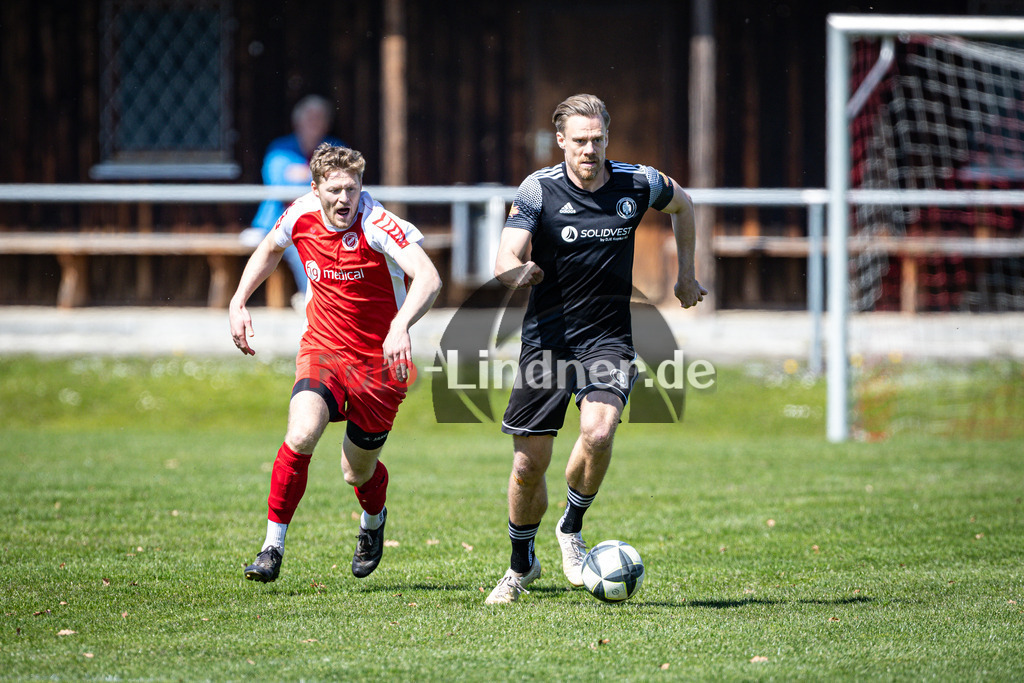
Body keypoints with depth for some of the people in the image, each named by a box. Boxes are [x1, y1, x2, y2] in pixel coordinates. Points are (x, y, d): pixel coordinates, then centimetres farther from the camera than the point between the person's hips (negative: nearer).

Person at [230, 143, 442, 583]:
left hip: (379, 359, -2)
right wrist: (238, 302, 8)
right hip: (322, 348, 2)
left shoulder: (377, 225, -22)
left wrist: (400, 326, -52)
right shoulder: (301, 216, -7)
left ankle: (373, 520, 47)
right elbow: (270, 249, 18)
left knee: (358, 472, 9)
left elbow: (428, 278, -36)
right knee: (301, 434, -26)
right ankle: (273, 546, -14)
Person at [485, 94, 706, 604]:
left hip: (607, 339, 0)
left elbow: (681, 204, 20)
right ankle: (521, 565, 28)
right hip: (546, 340, 0)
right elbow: (504, 264, -18)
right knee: (528, 466, 3)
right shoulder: (537, 190, -9)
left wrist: (686, 275, 22)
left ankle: (572, 528, 0)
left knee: (598, 434, -27)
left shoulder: (637, 184, -3)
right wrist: (518, 270, -42)